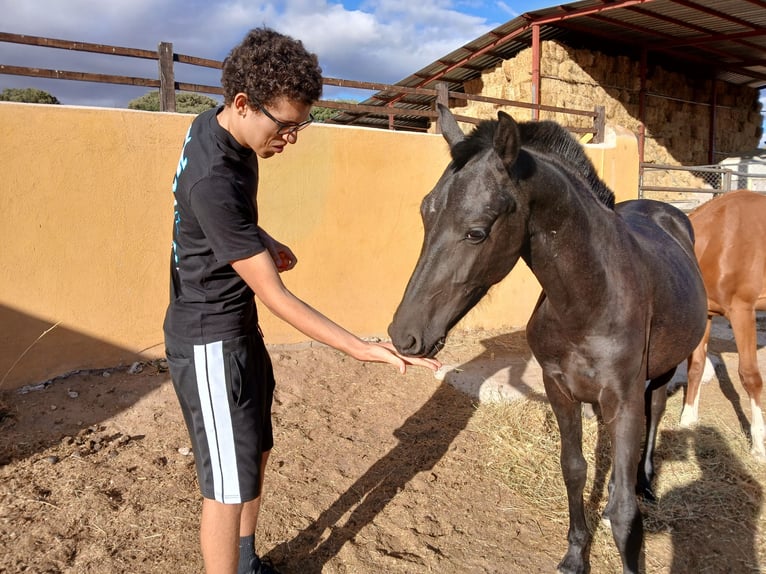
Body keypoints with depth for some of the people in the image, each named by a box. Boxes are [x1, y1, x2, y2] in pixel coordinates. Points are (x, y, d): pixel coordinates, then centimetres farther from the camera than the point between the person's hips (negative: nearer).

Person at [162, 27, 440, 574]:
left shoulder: (219, 125, -1)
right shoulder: (214, 181, -30)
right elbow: (276, 297, -27)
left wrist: (265, 242, 0)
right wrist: (361, 348, -26)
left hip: (239, 328, 10)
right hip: (211, 343, -9)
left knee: (257, 451, 21)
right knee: (230, 485, 2)